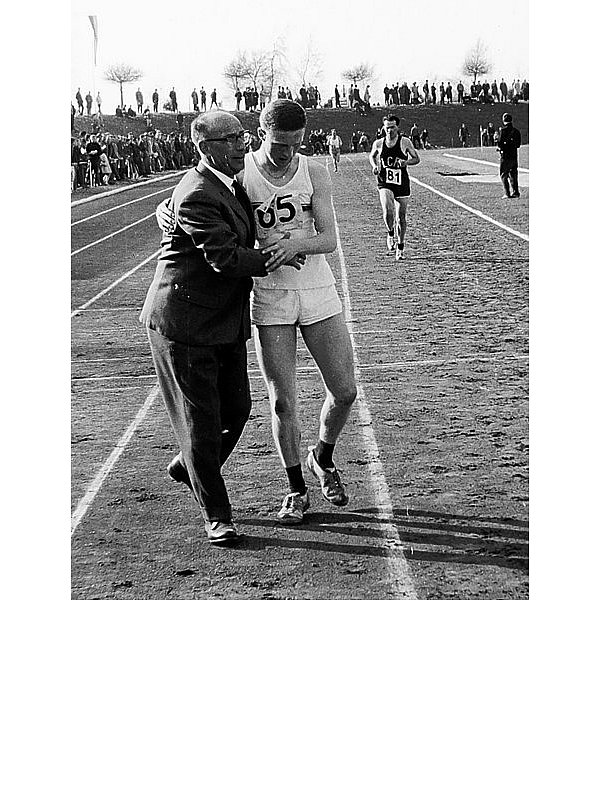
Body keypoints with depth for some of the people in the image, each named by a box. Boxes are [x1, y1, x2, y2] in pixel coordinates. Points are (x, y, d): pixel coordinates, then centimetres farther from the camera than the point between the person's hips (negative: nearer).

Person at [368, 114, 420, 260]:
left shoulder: (405, 142, -4)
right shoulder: (378, 143, 0)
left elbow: (416, 159, 4)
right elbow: (371, 156, 20)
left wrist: (406, 162, -16)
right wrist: (374, 166, 0)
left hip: (402, 184, 0)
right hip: (385, 184, 0)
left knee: (401, 217, 5)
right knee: (388, 212, -23)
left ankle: (400, 248, 21)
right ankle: (391, 234, 8)